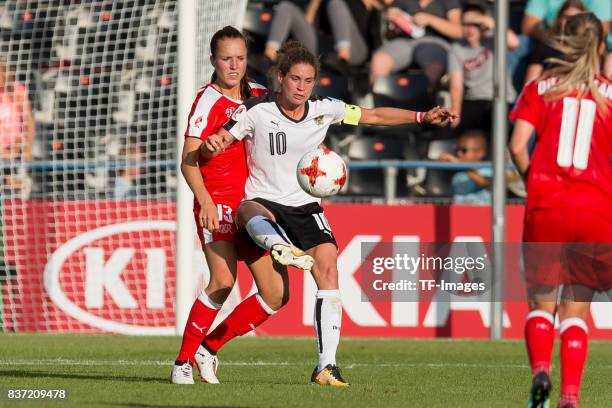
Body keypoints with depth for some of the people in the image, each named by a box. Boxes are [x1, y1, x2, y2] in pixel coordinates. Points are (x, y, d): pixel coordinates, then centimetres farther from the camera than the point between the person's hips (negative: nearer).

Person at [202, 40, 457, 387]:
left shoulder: (324, 110, 2)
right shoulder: (256, 112, -7)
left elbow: (375, 116, 11)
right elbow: (214, 146, -8)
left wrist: (423, 117, 3)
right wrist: (211, 146, -33)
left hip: (305, 205, 3)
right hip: (263, 201, -3)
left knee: (328, 266, -18)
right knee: (252, 213, -40)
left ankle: (327, 366, -16)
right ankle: (280, 247, -78)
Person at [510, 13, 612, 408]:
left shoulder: (541, 87, 6)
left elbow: (518, 146, -4)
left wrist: (535, 182, 11)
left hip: (546, 205, 0)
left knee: (542, 301, 12)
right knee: (576, 307, 10)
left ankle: (540, 368, -15)